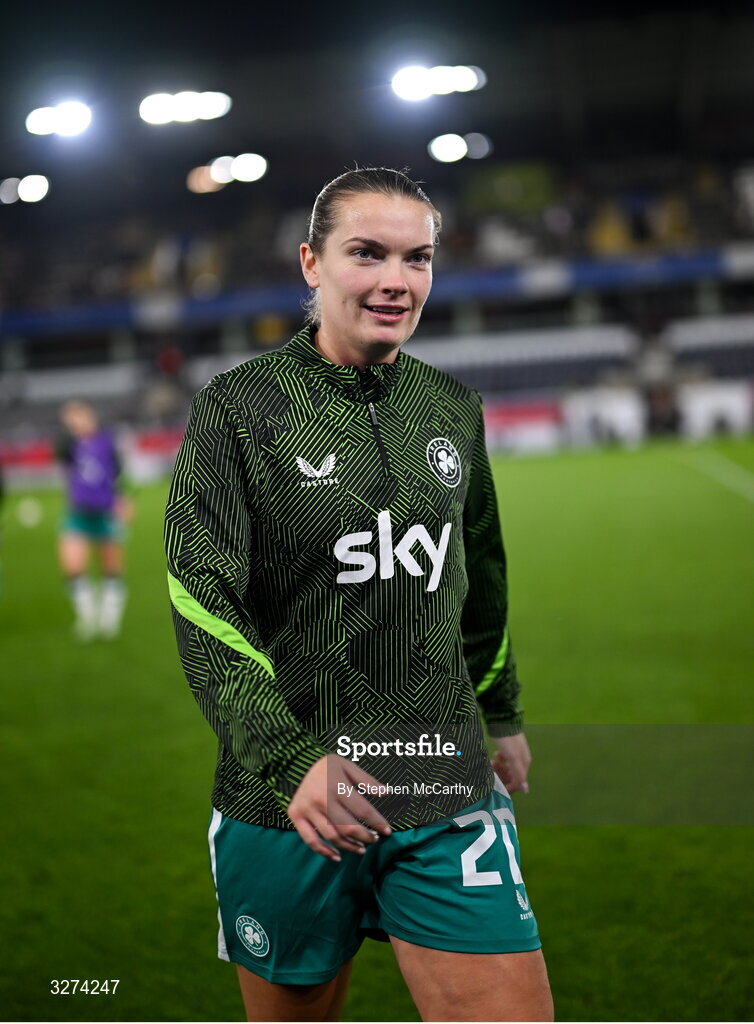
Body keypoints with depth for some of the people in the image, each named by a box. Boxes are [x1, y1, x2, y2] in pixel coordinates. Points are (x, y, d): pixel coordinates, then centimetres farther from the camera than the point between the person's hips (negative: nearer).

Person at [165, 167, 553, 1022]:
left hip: (448, 796, 3)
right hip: (284, 800, -3)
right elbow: (203, 609, -13)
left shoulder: (453, 409, 8)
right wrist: (289, 761, -24)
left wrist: (501, 717, 29)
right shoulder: (236, 408, -6)